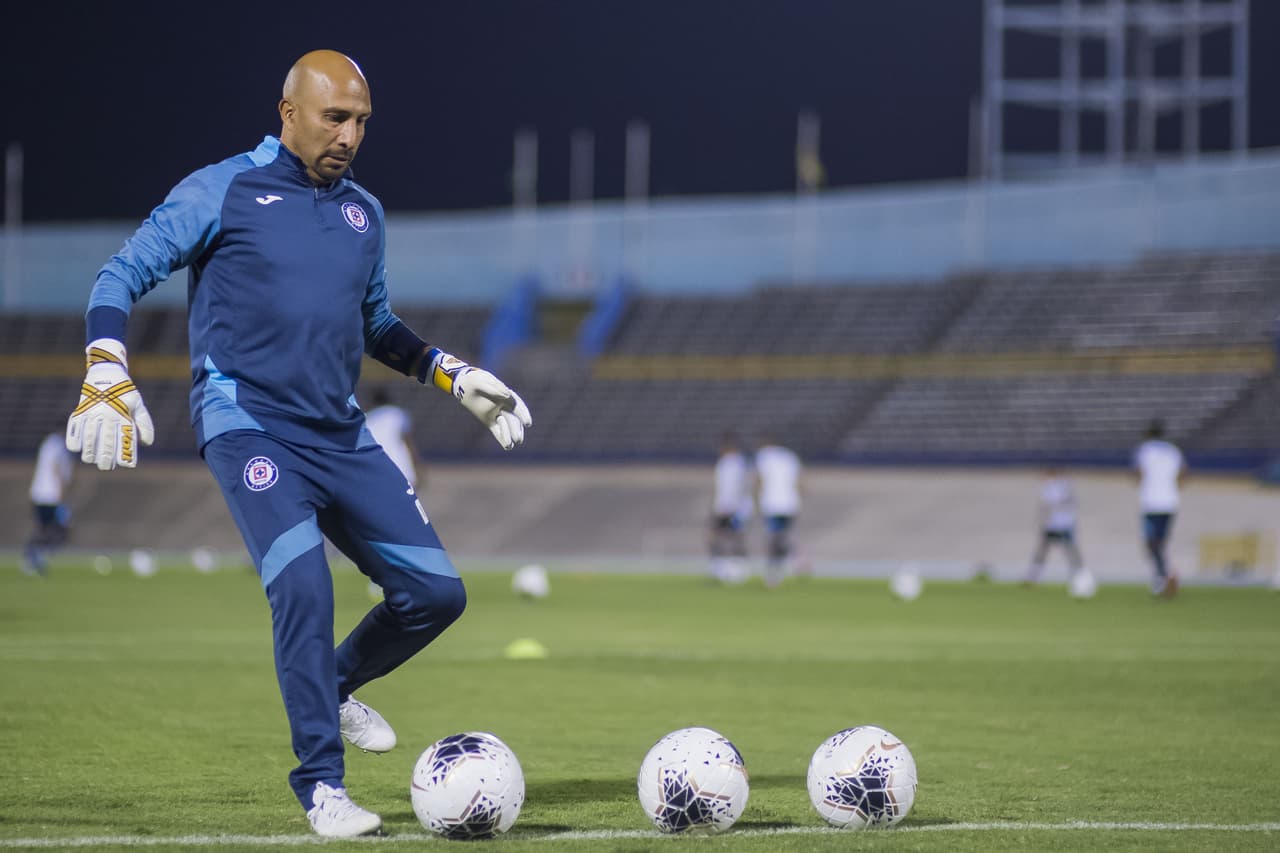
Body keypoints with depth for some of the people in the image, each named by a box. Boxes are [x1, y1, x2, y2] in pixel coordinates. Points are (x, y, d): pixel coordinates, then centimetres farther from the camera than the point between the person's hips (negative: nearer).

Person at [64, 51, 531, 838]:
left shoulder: (363, 213, 14)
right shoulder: (220, 194, -3)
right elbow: (122, 277, -3)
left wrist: (455, 376, 19)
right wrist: (106, 376, -18)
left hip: (340, 433, 6)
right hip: (247, 426, -6)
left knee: (436, 593, -1)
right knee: (304, 586, -24)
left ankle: (336, 687, 28)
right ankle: (322, 787, -13)